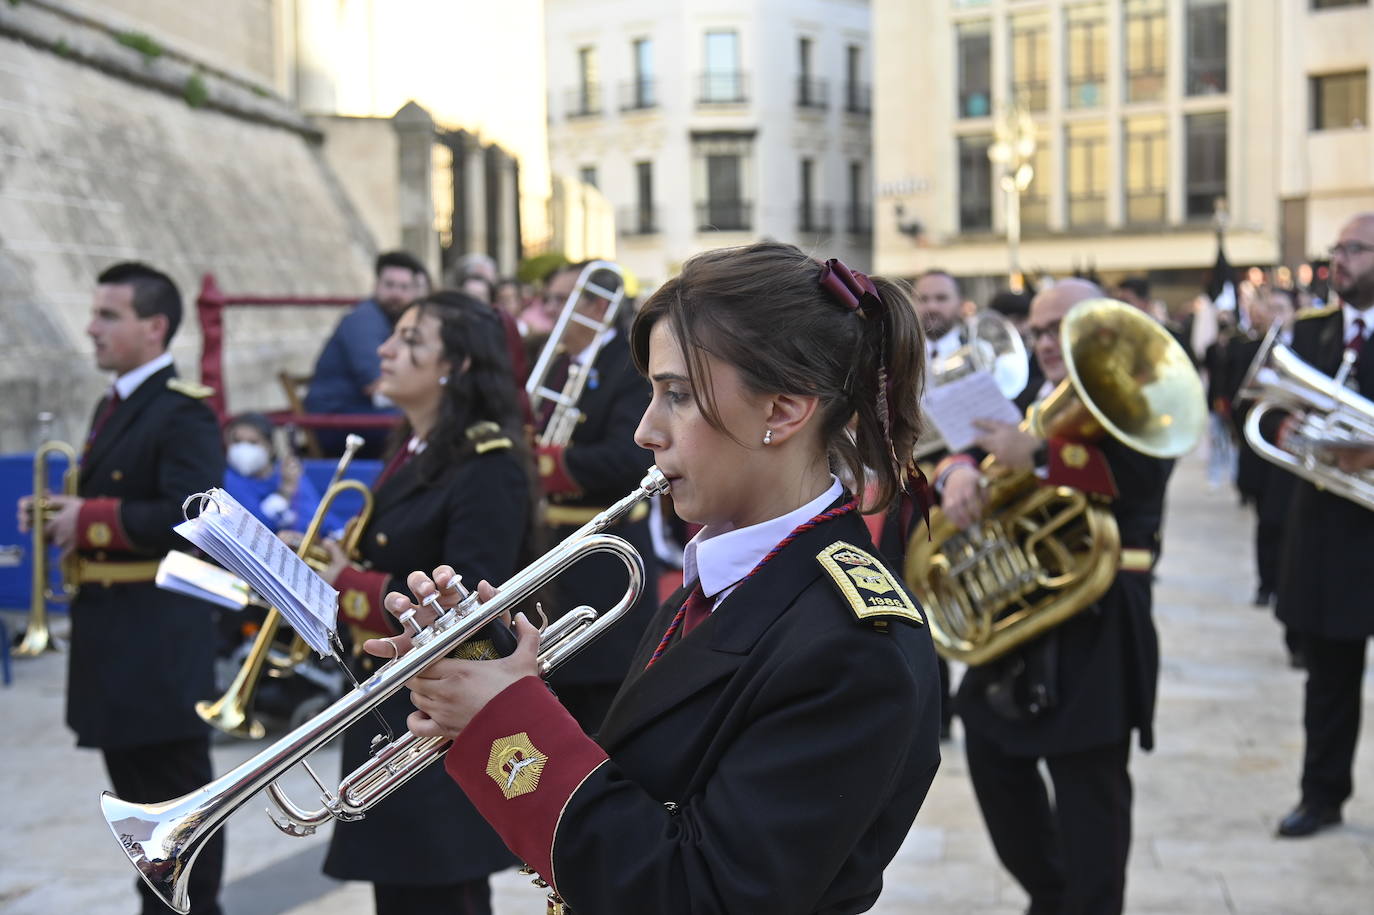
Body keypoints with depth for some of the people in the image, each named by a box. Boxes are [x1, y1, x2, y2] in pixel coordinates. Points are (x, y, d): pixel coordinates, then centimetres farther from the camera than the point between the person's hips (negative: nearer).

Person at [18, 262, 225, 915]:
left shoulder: (183, 413, -14)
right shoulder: (114, 406, 15)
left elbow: (189, 516, -25)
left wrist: (89, 519, -19)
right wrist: (62, 514, 3)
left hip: (158, 633, -10)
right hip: (113, 625, 10)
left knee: (177, 788, 0)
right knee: (136, 788, 18)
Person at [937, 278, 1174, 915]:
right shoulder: (1035, 405, 15)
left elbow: (1138, 474, -26)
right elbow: (975, 447, 6)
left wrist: (1036, 458, -36)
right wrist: (960, 473, -18)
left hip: (1099, 614, -8)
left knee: (1089, 780, -5)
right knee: (991, 747, 14)